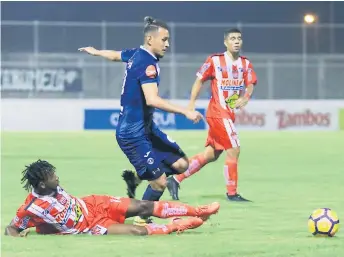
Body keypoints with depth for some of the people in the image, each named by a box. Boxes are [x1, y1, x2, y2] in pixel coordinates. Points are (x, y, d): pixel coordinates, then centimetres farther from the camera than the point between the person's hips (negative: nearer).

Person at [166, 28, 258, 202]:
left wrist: (245, 98, -20)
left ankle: (175, 180, 18)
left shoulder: (245, 63, 8)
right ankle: (232, 193, 0)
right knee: (233, 150, -11)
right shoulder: (215, 60, -6)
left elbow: (250, 85, 2)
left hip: (229, 113, 7)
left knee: (211, 154, 9)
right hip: (218, 112, -7)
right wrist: (191, 105, -7)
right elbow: (200, 80, -1)